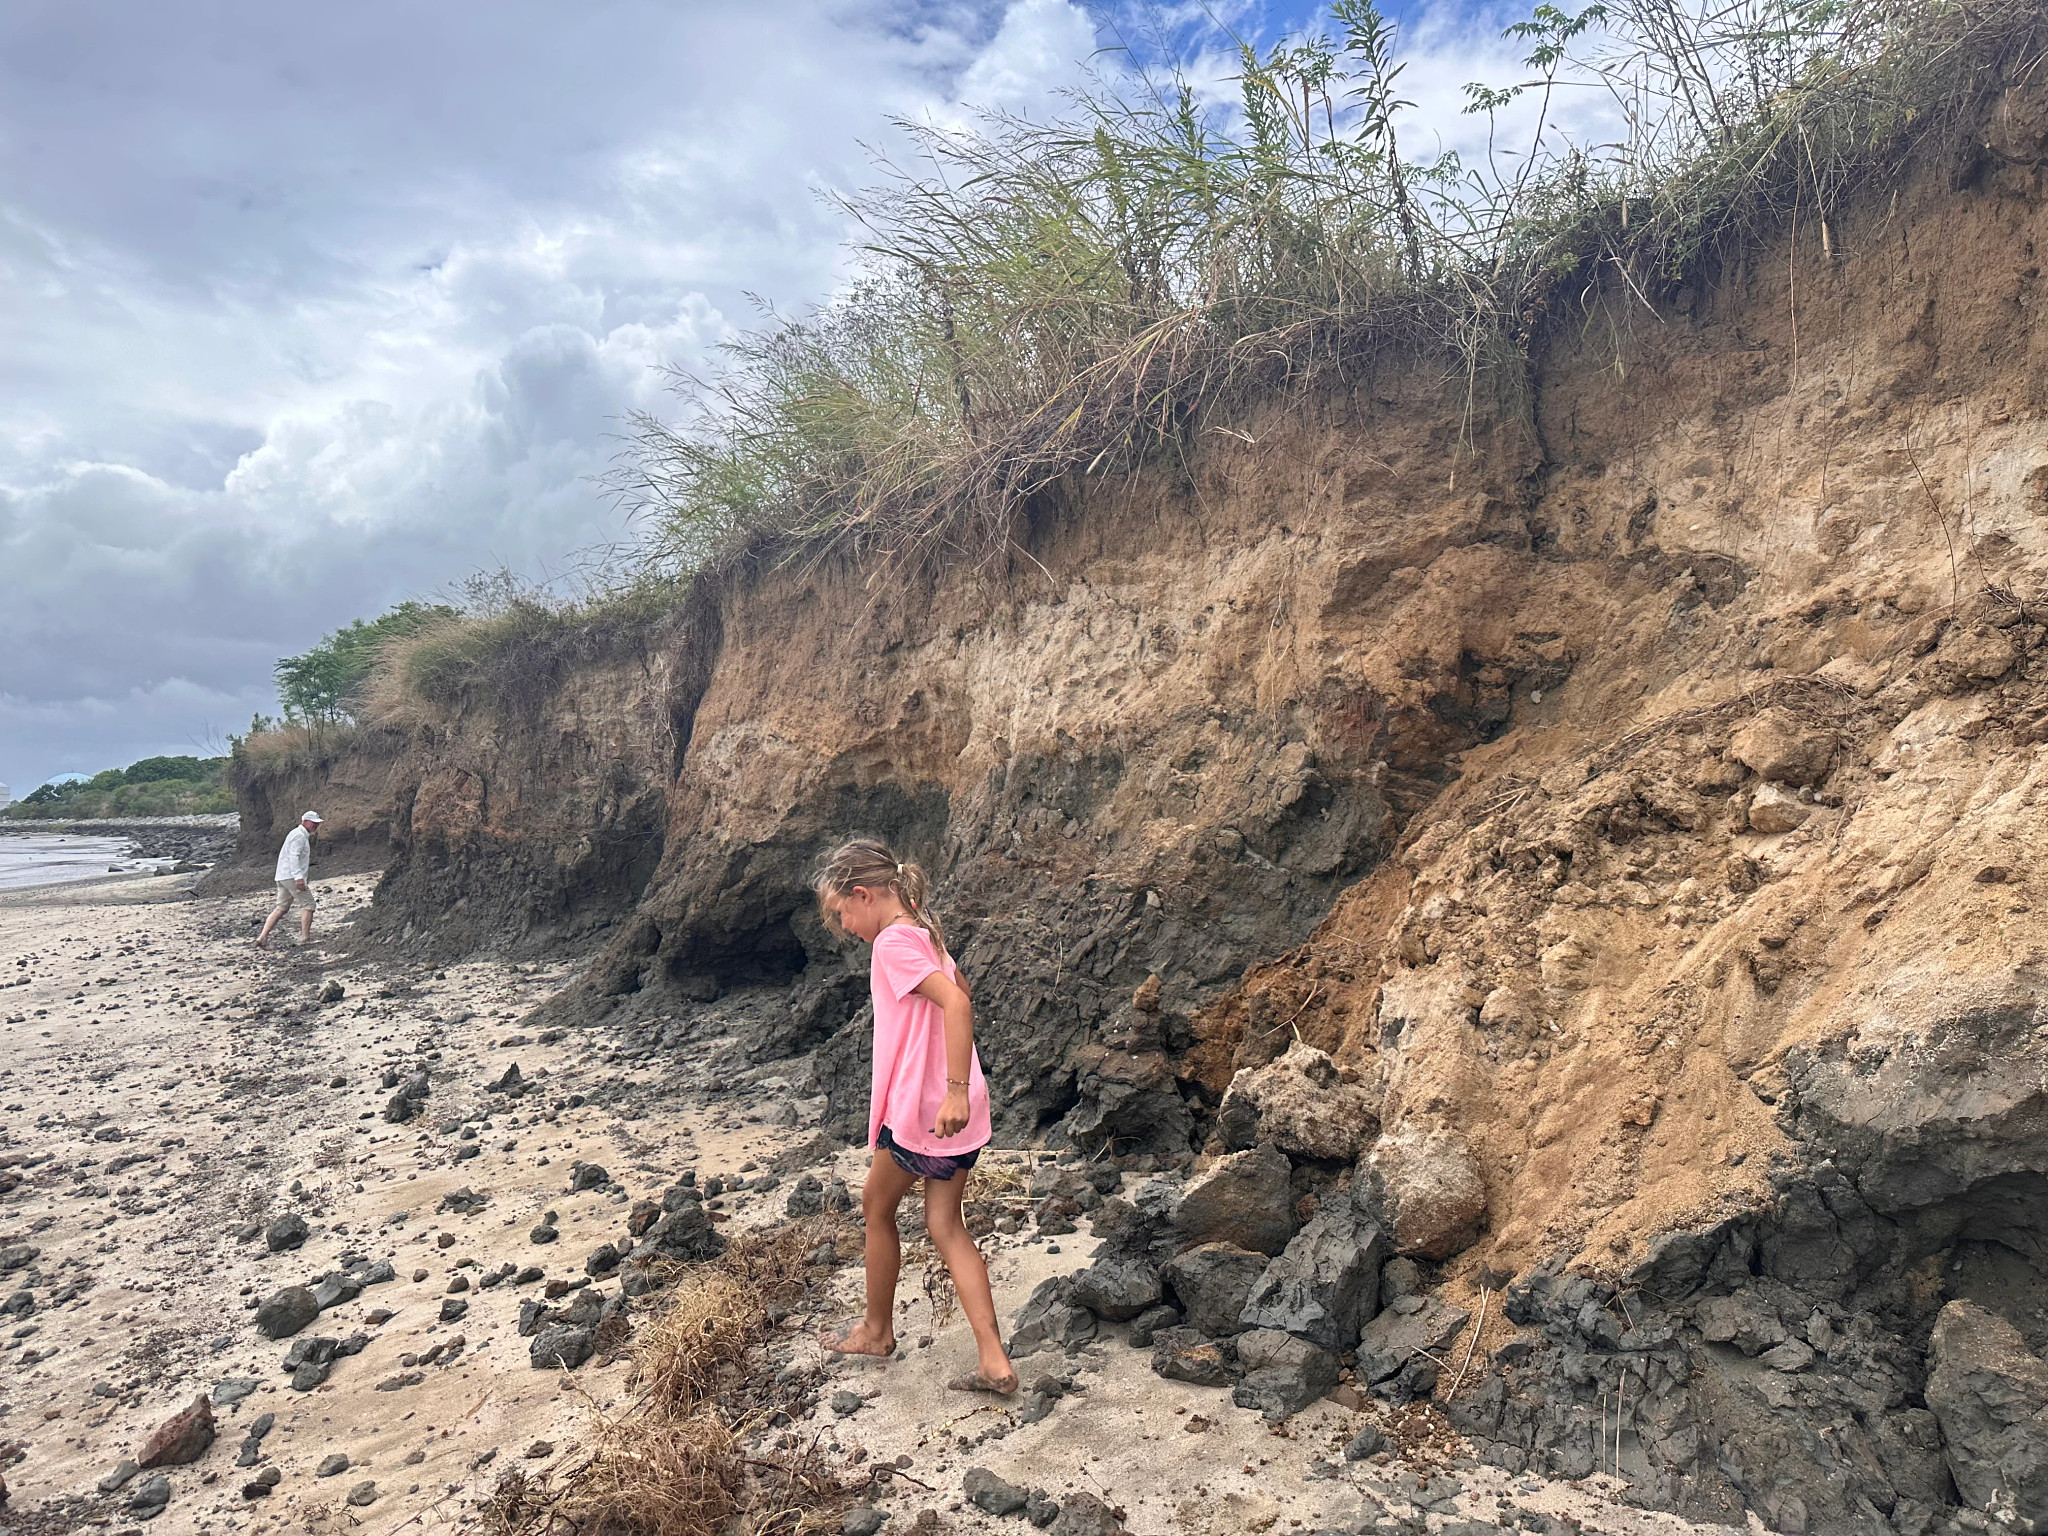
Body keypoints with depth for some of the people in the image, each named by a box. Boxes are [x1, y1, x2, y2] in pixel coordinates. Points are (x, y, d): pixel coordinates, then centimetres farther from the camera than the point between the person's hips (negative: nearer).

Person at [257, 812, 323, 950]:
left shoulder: (300, 834, 21)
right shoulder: (299, 835, -11)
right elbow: (293, 856, -22)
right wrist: (298, 877, -28)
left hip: (282, 876, 10)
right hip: (291, 876, -10)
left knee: (281, 908, 8)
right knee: (308, 904, -5)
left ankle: (262, 937, 2)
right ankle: (305, 937, -6)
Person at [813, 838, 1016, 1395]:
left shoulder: (893, 942, -16)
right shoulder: (922, 932, 12)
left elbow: (956, 1004, -28)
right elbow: (959, 997, 24)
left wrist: (955, 1091, -31)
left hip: (922, 1108, -8)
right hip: (959, 1107, 8)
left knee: (877, 1207, 16)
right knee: (946, 1226, 11)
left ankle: (877, 1329, 34)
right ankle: (994, 1360, 6)